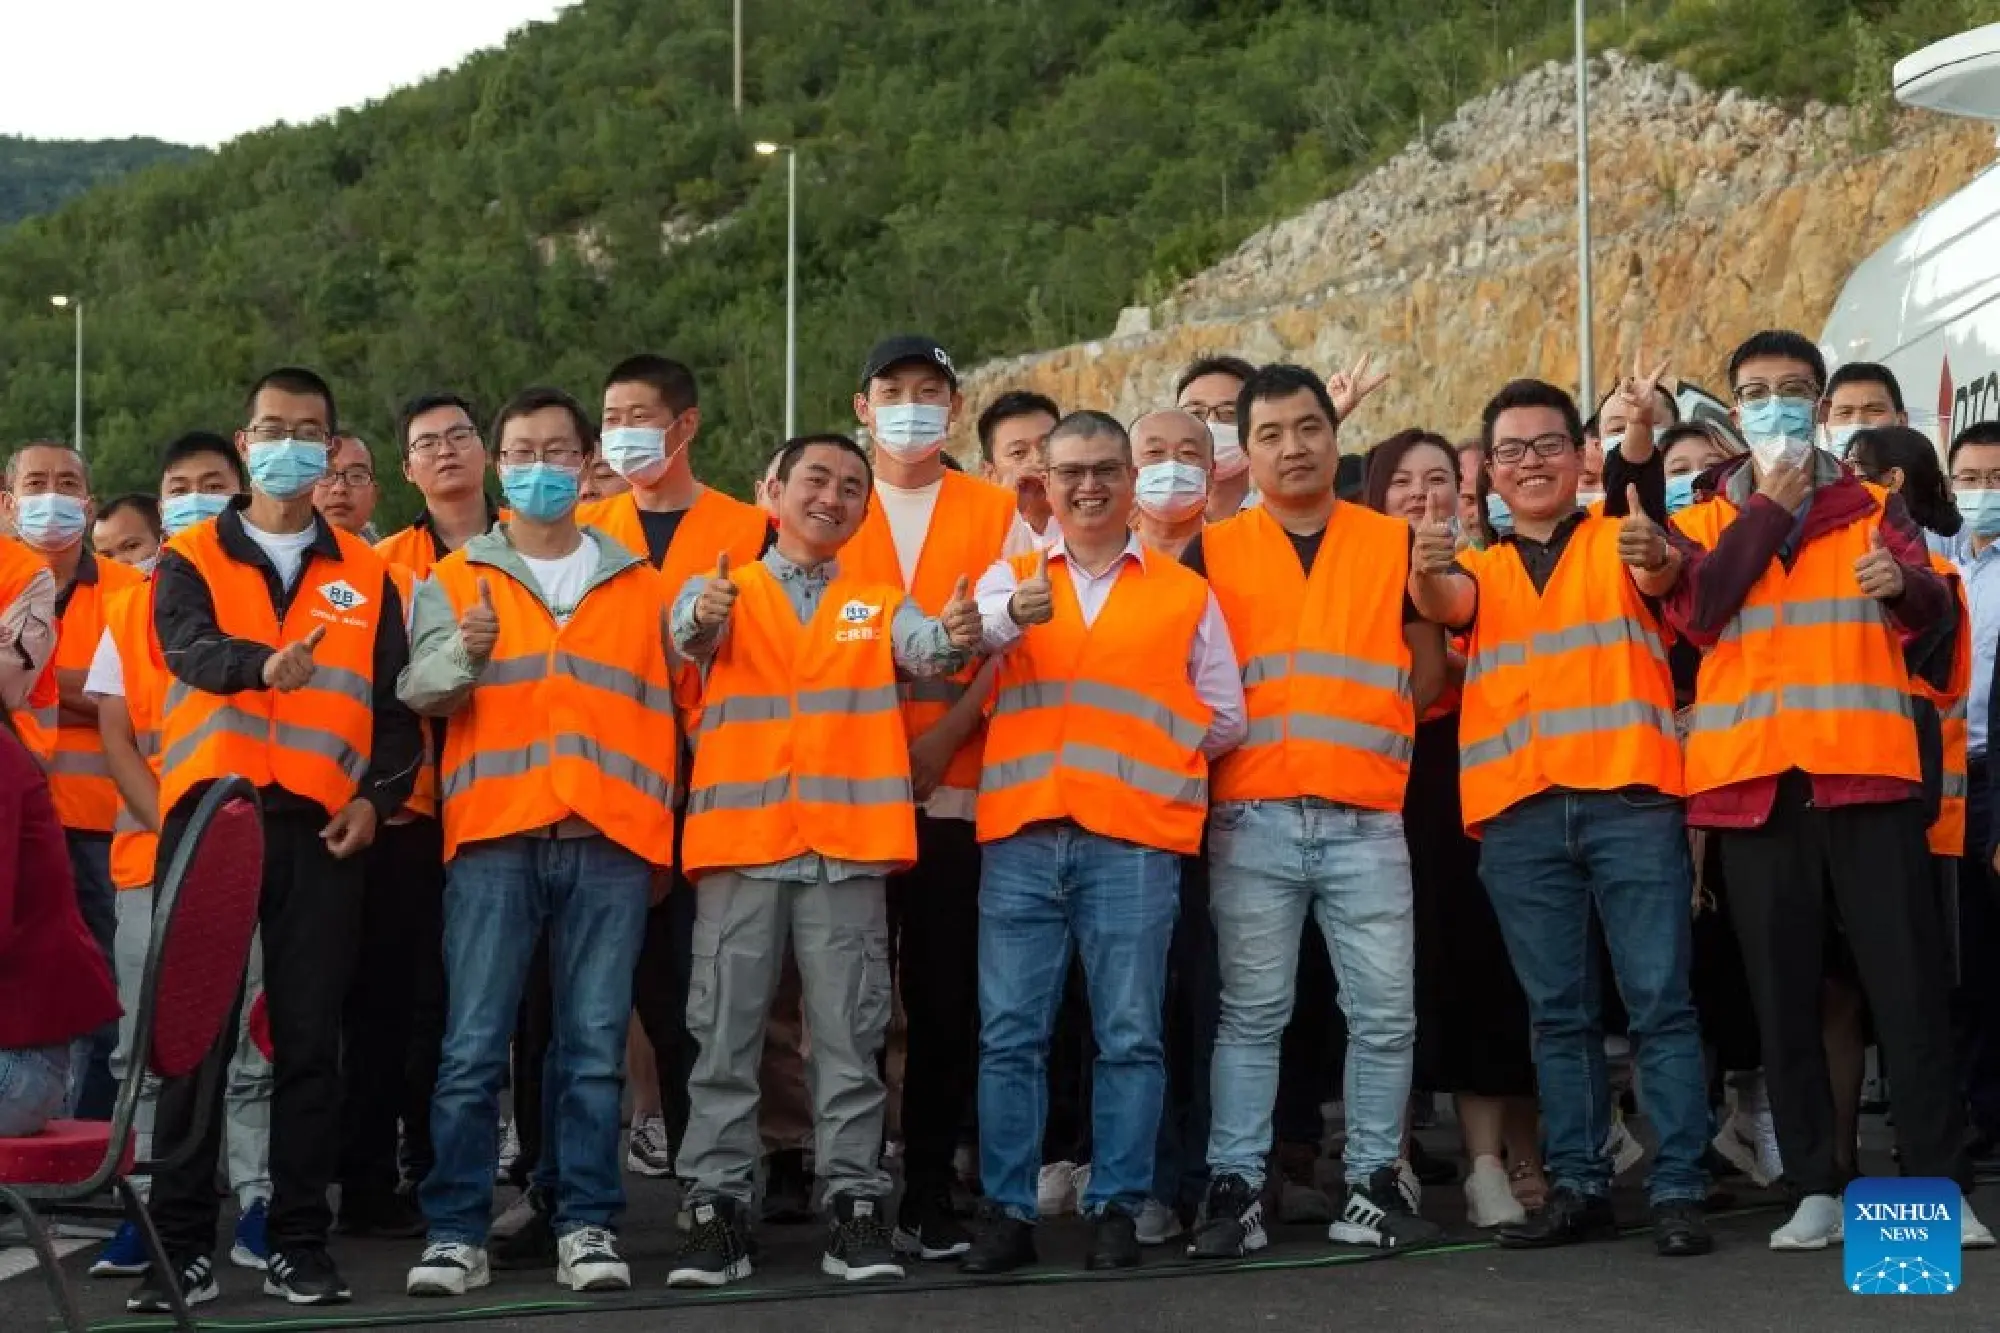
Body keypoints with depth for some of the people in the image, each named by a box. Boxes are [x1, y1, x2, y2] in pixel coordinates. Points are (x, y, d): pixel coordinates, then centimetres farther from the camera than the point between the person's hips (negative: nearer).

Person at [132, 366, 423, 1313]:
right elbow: (190, 648, -14)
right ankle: (182, 1245, 4)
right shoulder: (190, 561, 8)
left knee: (309, 1037, 3)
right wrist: (264, 663, -35)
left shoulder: (365, 574, 14)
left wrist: (378, 795, -4)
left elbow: (396, 702, 13)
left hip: (319, 830, 1)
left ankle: (299, 1244, 9)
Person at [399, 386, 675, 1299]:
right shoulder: (455, 579, 11)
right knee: (473, 1046, -4)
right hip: (494, 836, -1)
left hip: (611, 842, 1)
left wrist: (661, 829, 8)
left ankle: (586, 1227, 7)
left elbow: (664, 710, 15)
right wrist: (463, 652, -25)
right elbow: (416, 690, -4)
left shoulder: (639, 583, 16)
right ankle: (456, 1233, 1)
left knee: (594, 1046, 1)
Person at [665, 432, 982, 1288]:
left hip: (848, 845, 1)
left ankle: (854, 1205, 7)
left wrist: (956, 637, -33)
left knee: (850, 1034, 3)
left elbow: (924, 650, -9)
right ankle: (716, 1208, 6)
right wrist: (706, 616, -39)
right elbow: (687, 633, -15)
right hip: (741, 839, -1)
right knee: (726, 1032, 1)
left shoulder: (882, 604, 12)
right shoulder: (721, 593, 8)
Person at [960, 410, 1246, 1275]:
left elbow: (1223, 719, 14)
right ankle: (1007, 1211, 6)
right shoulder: (1010, 578, 14)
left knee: (1129, 1035, -1)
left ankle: (1117, 1207, 6)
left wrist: (1144, 757, 3)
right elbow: (963, 637, -8)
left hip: (1133, 840, -1)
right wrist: (1012, 614, -29)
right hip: (1020, 837, 1)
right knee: (1009, 1033, 0)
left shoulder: (1186, 594, 14)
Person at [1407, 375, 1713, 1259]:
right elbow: (1446, 604, -6)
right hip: (1518, 814, 3)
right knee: (1558, 1012, 7)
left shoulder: (1619, 540, 10)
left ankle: (1678, 1191, -3)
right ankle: (1577, 1188, 12)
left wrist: (1653, 554, -38)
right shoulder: (1479, 569, 17)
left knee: (1659, 1000, -4)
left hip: (1628, 798, -3)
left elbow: (1658, 573, -13)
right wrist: (1426, 570, -30)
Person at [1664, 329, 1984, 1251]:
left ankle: (1939, 1188, -1)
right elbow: (1696, 613, -6)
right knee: (1783, 995, 3)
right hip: (1754, 780, 1)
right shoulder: (1701, 525, 14)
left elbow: (1936, 623, 0)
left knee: (1906, 982, -4)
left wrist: (1907, 585, -22)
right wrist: (1769, 502, -5)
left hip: (1866, 772, -1)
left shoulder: (1874, 508, 13)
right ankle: (1816, 1190, 9)